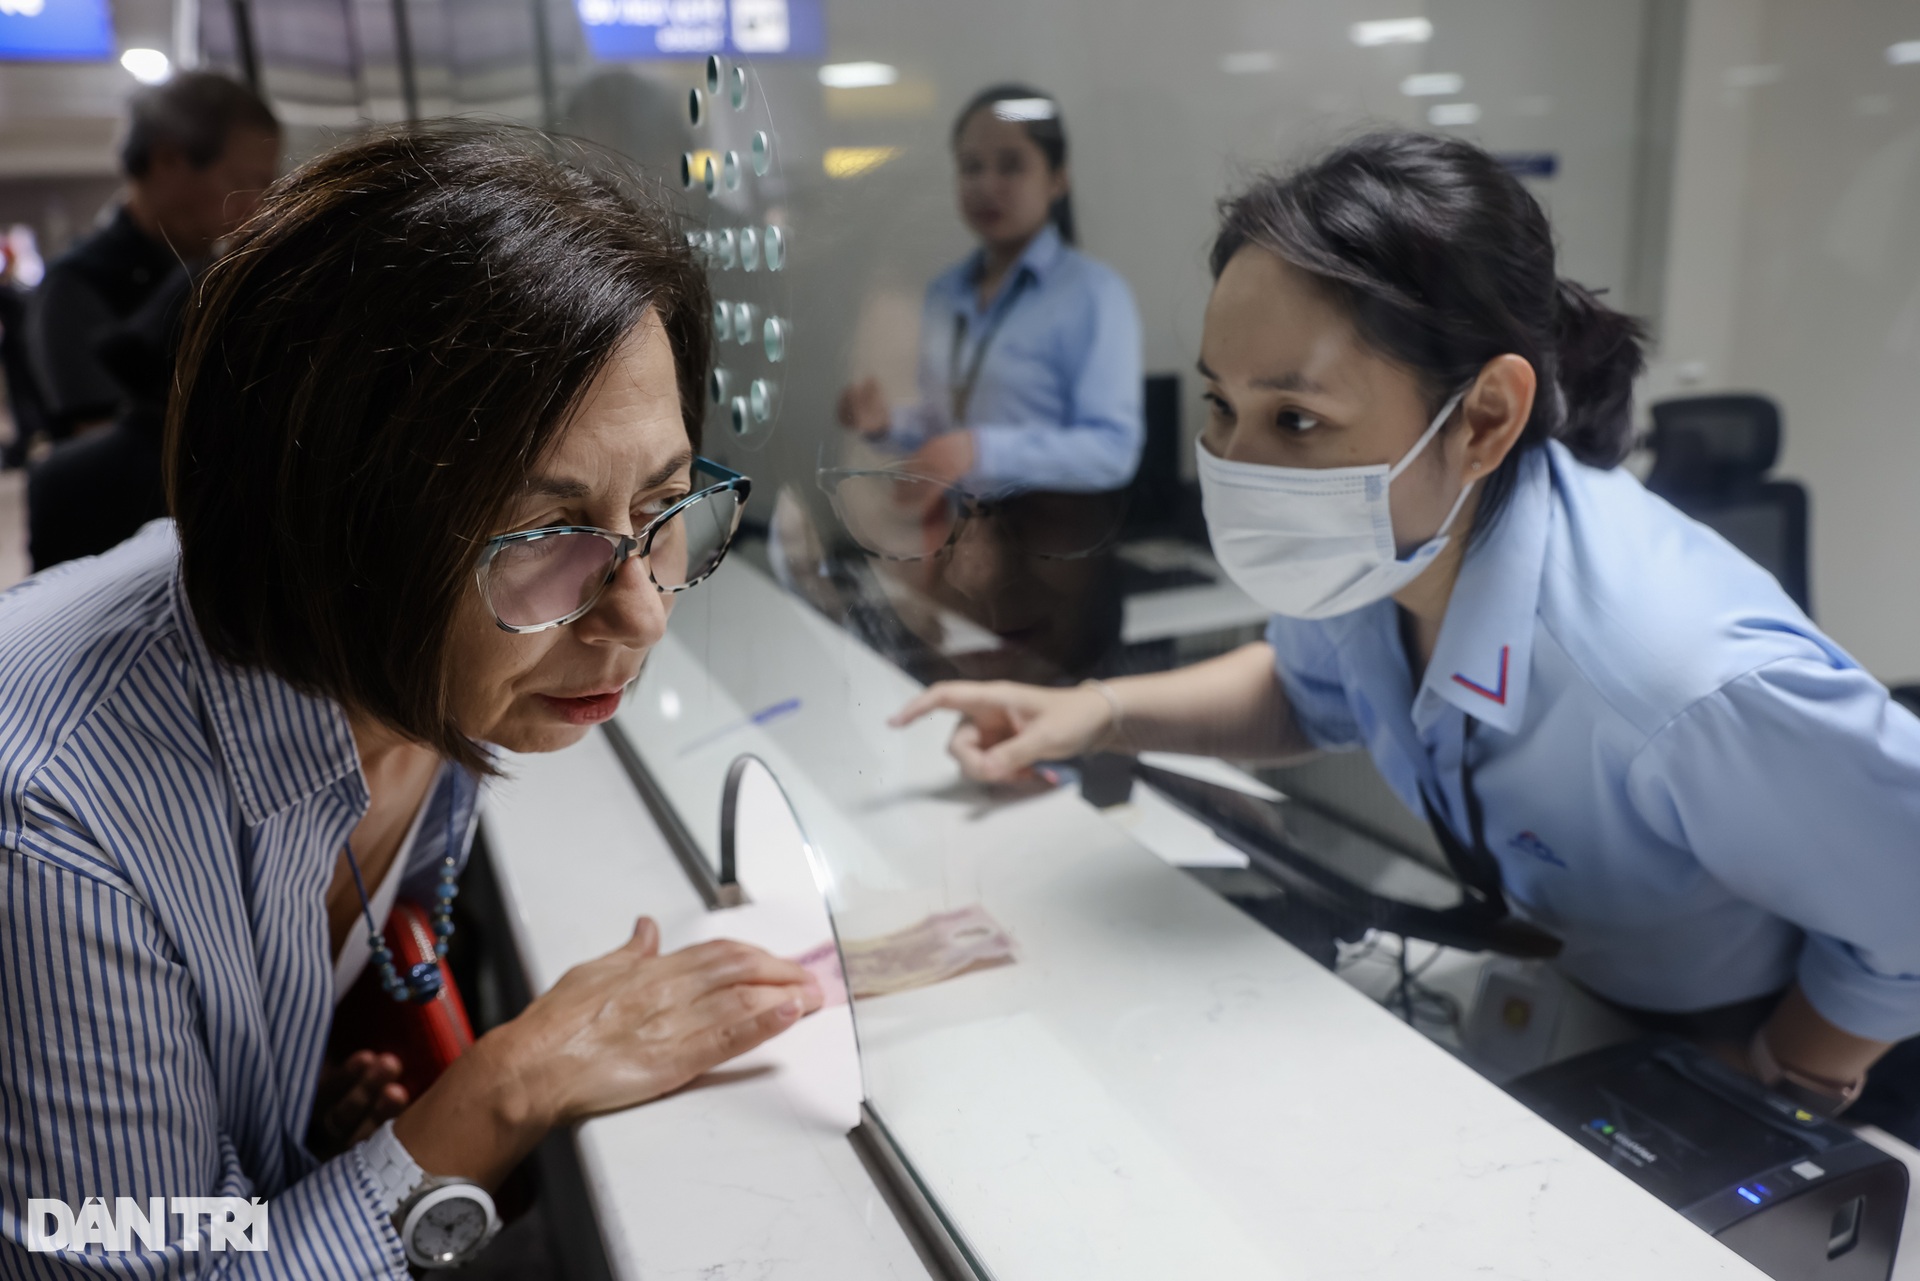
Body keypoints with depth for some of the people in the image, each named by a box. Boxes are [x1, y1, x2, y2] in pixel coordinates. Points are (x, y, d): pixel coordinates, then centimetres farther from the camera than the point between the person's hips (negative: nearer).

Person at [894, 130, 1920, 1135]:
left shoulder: (1684, 680, -39)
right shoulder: (1374, 546, -18)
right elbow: (1312, 687, 5)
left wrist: (1770, 1095, -8)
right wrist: (1102, 715, -9)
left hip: (1724, 1051, -5)